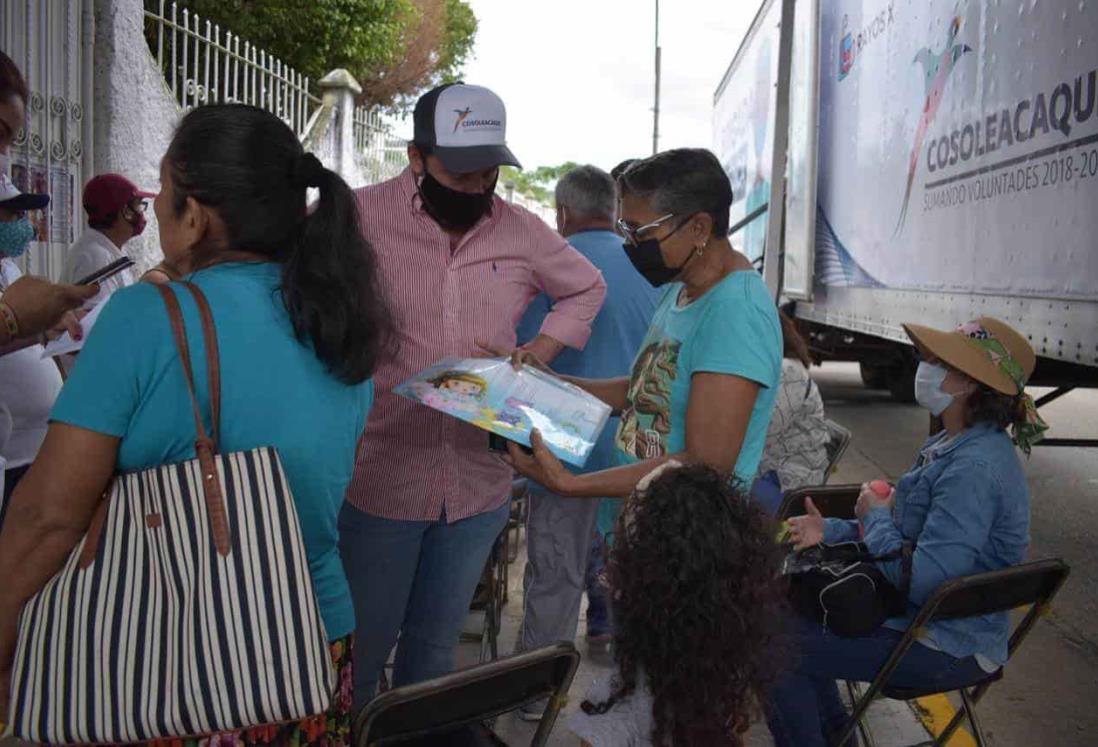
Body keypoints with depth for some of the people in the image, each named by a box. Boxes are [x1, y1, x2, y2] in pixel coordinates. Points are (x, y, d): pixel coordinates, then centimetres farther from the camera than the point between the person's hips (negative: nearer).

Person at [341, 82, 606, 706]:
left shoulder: (522, 232, 3)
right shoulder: (361, 217, -10)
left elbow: (588, 287, 18)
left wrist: (534, 355, 4)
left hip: (478, 485, 4)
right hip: (380, 481, -3)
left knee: (436, 649, 20)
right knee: (359, 649, 10)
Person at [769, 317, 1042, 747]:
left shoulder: (975, 467, -29)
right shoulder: (948, 446, 4)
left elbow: (920, 581, -32)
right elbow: (910, 530, 14)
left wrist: (875, 515, -16)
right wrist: (830, 530, 1)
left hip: (950, 648, -10)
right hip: (922, 616, 10)